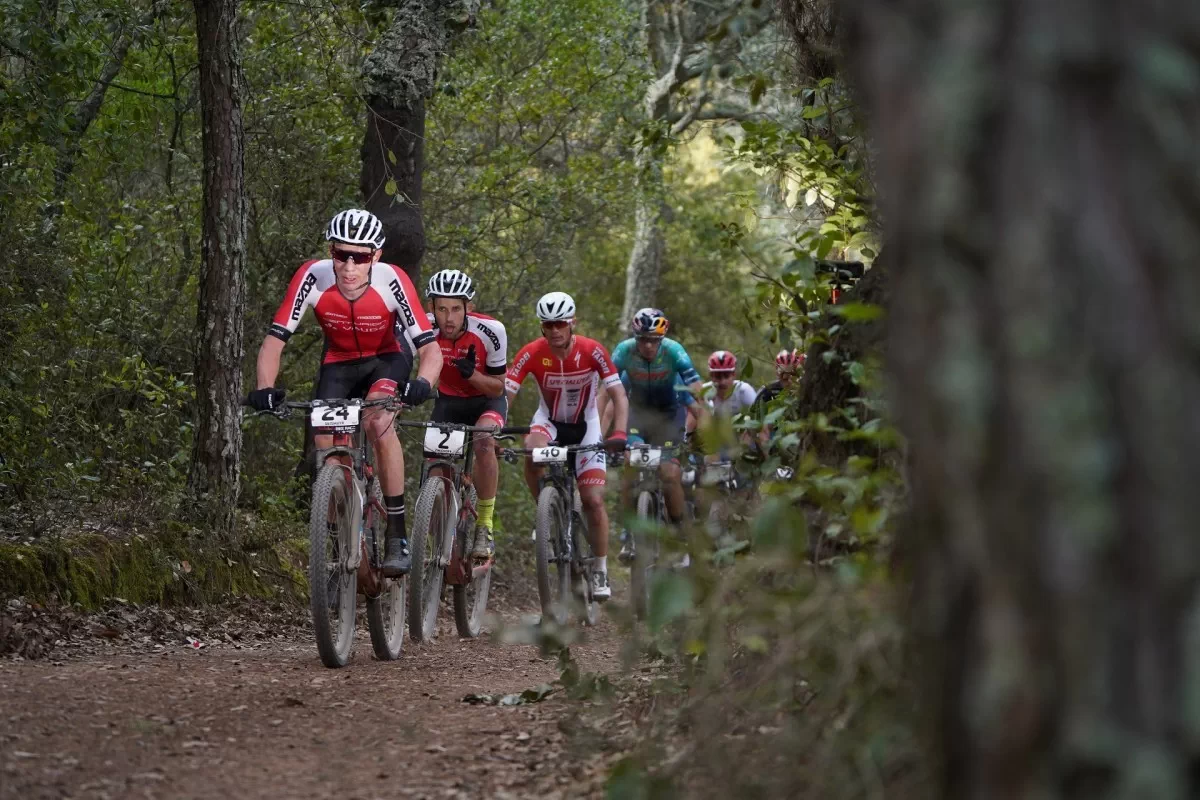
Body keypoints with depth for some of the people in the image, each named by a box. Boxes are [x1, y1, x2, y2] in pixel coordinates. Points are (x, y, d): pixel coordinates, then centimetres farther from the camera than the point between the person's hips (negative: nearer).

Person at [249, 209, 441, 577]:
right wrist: (264, 389, -42)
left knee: (377, 421, -30)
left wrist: (422, 384, -51)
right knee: (326, 445, -14)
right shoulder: (312, 277, -28)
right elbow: (274, 340, -25)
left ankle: (398, 535, -24)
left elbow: (431, 349, -30)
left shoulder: (392, 282, -30)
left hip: (386, 360, -2)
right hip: (338, 365, 2)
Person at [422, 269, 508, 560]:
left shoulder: (491, 331, -26)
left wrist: (471, 374, -35)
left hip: (486, 401, -3)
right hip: (447, 402, 3)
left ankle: (484, 528, -23)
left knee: (484, 442, -33)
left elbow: (497, 387, -16)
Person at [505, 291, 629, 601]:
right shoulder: (532, 353, -21)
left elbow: (618, 395, -22)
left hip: (585, 425, 0)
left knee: (593, 501, -9)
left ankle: (600, 572, 5)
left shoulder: (592, 351, -22)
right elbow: (504, 393, -24)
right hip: (549, 421, 0)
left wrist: (619, 434, -38)